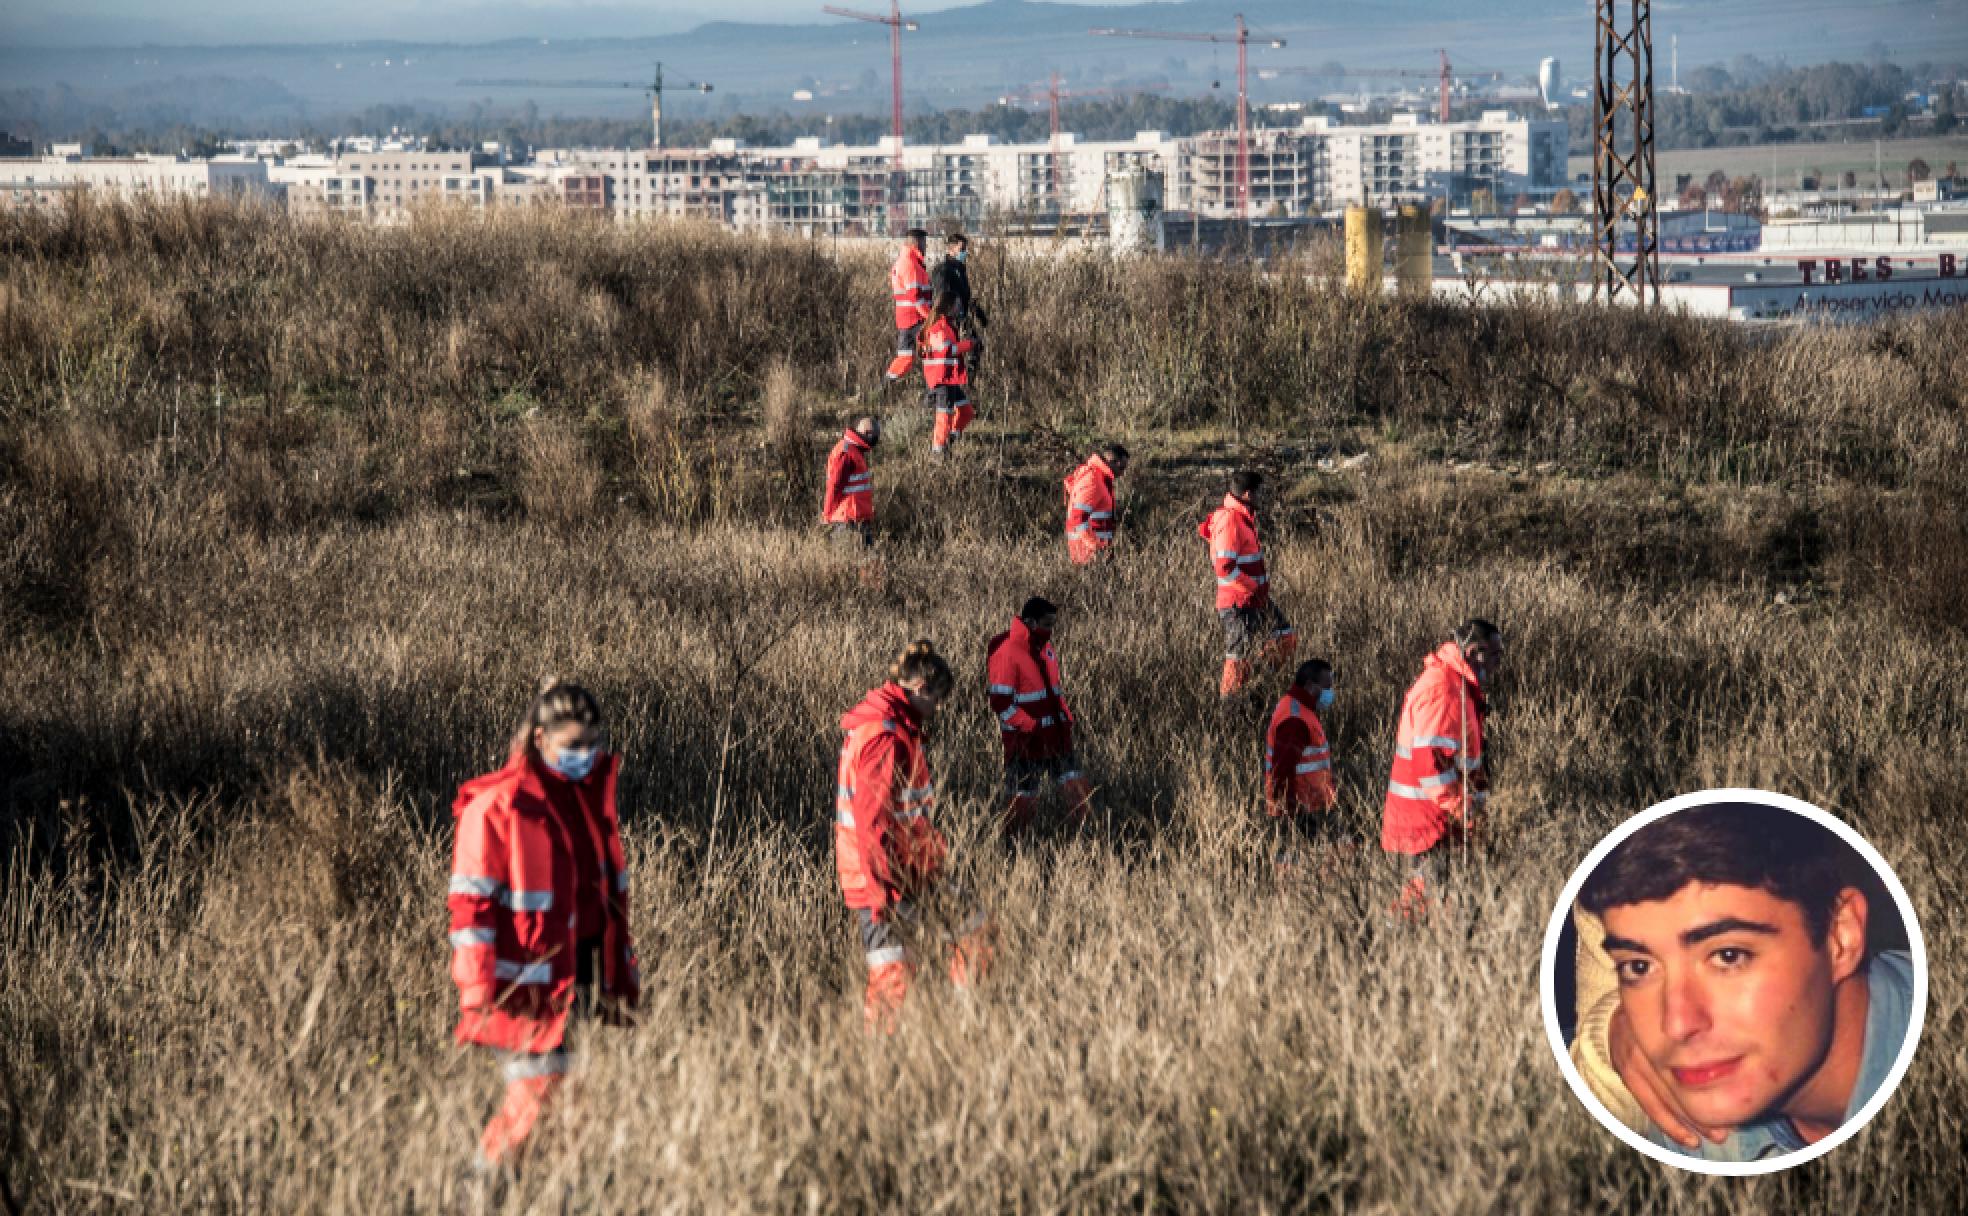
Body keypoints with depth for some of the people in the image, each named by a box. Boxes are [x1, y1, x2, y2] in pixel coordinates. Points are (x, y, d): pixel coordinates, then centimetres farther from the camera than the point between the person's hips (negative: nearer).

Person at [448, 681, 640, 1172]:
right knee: (539, 1085, -10)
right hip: (531, 978, -7)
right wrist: (478, 989, -18)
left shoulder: (595, 790, 11)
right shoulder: (497, 804, -11)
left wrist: (623, 973, 19)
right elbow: (471, 901, -12)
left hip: (586, 963, 7)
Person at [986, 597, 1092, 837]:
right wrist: (1031, 727, -21)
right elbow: (1001, 703, -19)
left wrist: (1066, 718, 11)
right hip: (1025, 745, -8)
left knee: (1079, 795, 5)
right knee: (1021, 802, 2)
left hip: (1056, 740, 8)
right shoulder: (1007, 653, -17)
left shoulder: (1046, 648, 11)